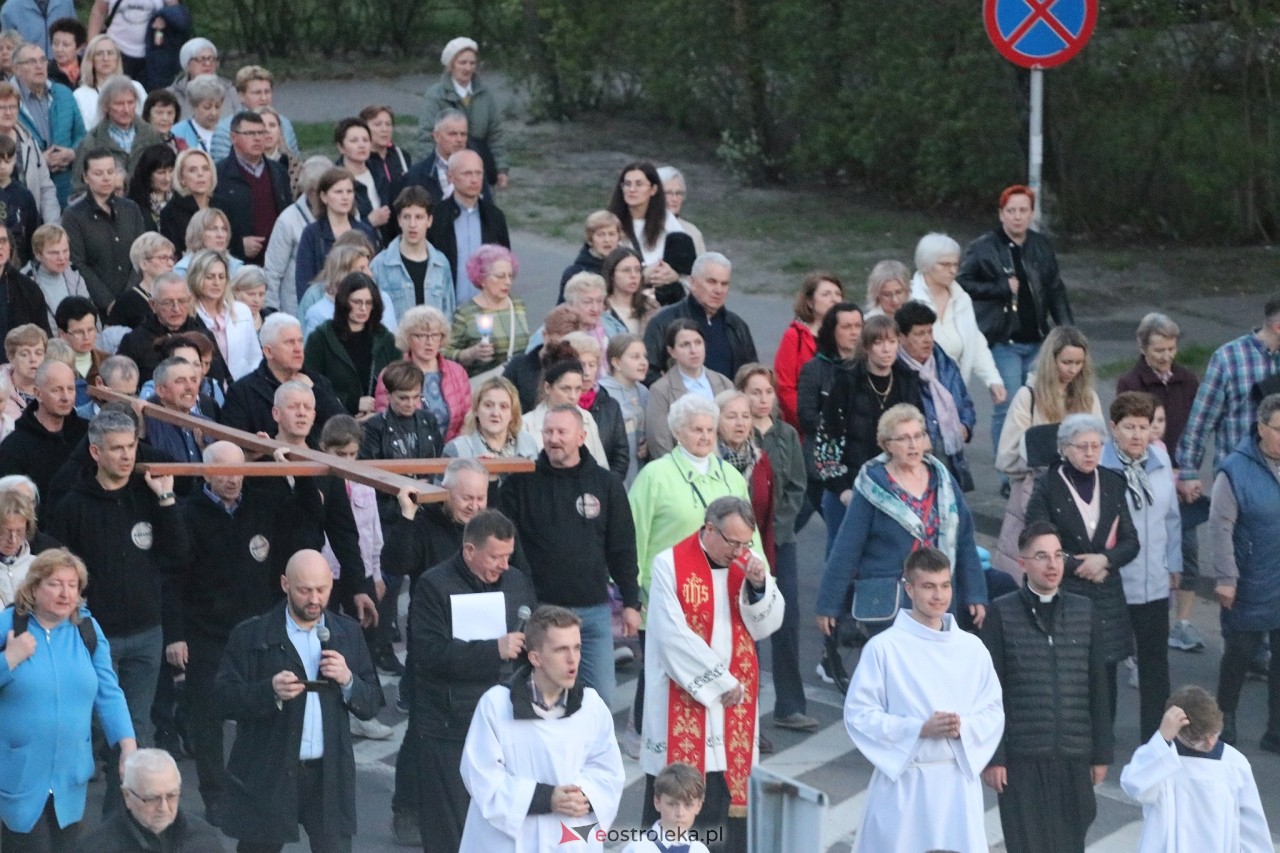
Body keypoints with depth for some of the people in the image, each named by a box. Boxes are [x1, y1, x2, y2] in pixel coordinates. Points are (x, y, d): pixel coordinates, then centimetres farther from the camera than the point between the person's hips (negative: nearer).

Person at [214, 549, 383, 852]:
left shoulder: (348, 633, 7)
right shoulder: (251, 636, -3)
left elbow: (371, 705, 7)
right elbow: (226, 698, -8)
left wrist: (348, 680, -13)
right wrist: (270, 691, -24)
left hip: (329, 773, 2)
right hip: (268, 773, -2)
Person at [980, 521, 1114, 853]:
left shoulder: (1083, 611, 8)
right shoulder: (1002, 613, -1)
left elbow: (1098, 688, 10)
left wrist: (1102, 751, 8)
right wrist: (991, 756, -6)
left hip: (1074, 757, 3)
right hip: (1022, 759, -3)